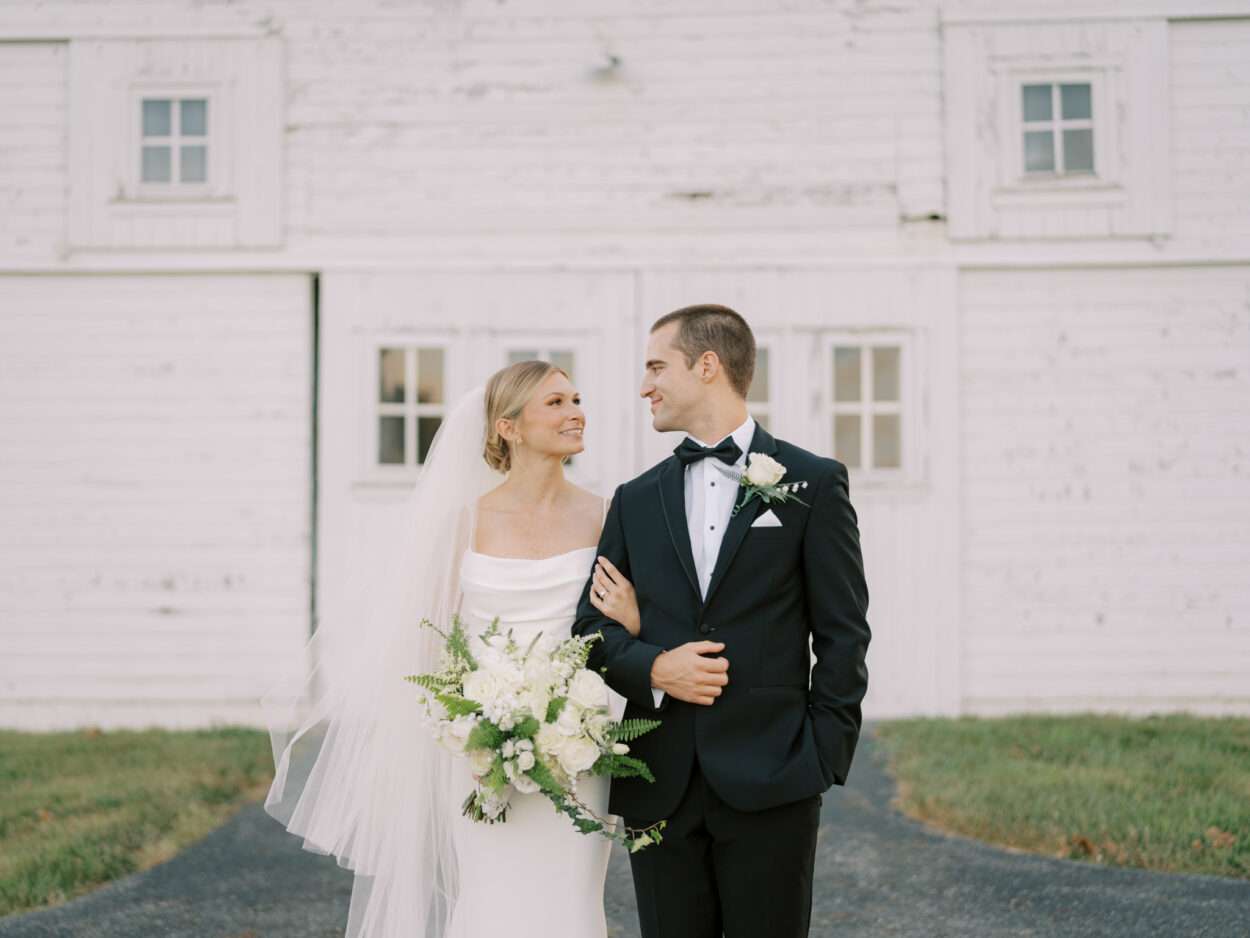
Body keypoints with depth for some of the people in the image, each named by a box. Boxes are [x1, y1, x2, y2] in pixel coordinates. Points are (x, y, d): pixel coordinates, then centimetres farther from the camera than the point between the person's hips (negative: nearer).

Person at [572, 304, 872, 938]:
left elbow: (843, 634, 0)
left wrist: (825, 761, -7)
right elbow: (592, 625, 12)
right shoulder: (636, 500, 13)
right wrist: (653, 668, -8)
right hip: (659, 787, 4)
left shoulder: (813, 483, 2)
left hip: (768, 784, -3)